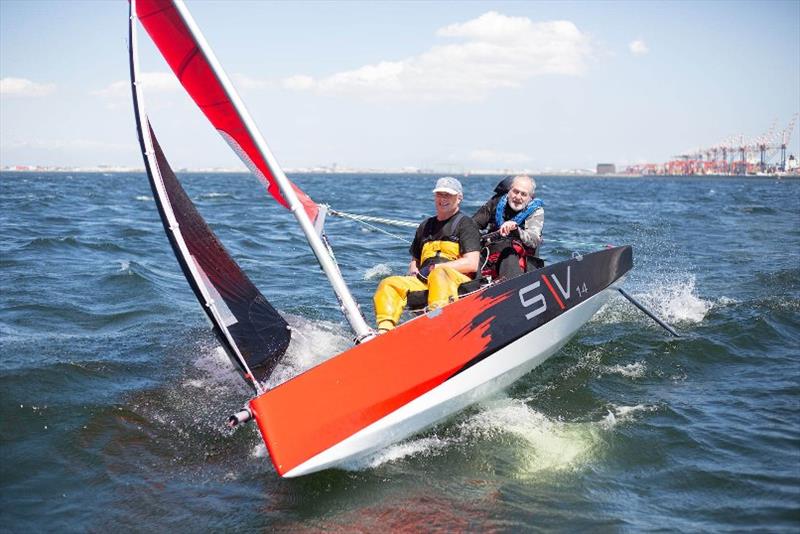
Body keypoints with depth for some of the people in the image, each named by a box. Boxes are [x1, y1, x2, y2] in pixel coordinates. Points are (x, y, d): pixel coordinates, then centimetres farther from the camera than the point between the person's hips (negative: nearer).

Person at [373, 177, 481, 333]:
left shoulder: (465, 224, 7)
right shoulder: (425, 226, 26)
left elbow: (471, 264, -6)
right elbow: (415, 260, 33)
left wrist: (435, 268, -9)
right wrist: (413, 272, 8)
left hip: (458, 281, -6)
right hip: (424, 282, 6)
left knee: (439, 274, -39)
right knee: (388, 284, -17)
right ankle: (384, 329, -36)